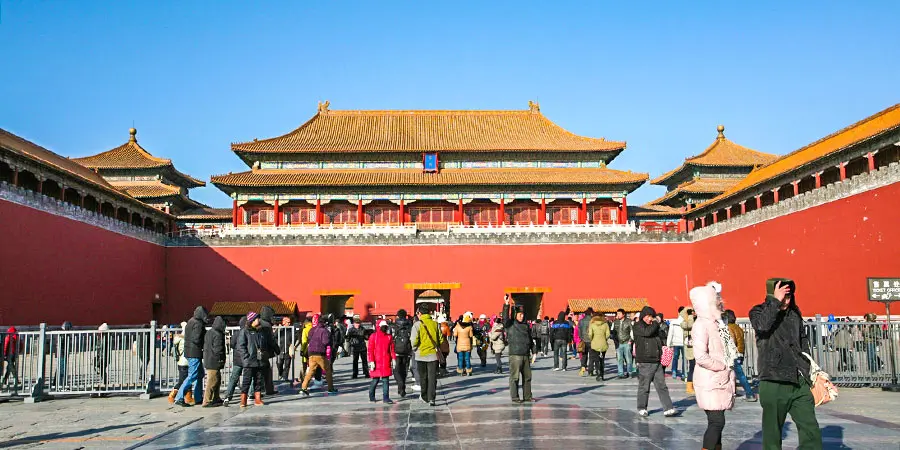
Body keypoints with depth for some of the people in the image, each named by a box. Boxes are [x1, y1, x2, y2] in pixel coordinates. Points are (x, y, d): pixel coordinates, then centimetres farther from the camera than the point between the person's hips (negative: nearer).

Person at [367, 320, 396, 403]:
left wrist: (393, 359, 2)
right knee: (375, 380, 5)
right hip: (376, 363, -3)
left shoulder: (389, 337, 11)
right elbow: (370, 350, -3)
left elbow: (392, 349, 12)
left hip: (386, 363, 3)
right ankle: (371, 397, 23)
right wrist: (371, 361, -9)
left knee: (386, 380, 1)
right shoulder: (373, 336, -1)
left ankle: (386, 398, 2)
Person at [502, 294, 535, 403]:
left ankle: (527, 396, 22)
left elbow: (530, 339, 20)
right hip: (515, 355, -6)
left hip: (526, 355, 6)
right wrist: (506, 305, -32)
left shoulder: (525, 325, 14)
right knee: (514, 377, -2)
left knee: (527, 376, 12)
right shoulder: (510, 324, -2)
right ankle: (514, 397, 5)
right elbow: (505, 317, -22)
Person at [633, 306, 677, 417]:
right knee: (644, 387, 1)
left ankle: (668, 408, 4)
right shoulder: (638, 326, -3)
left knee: (662, 386, 4)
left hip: (657, 361, 6)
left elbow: (661, 338, 30)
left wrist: (664, 344, 10)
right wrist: (656, 322, -7)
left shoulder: (654, 327, 18)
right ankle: (642, 408, 14)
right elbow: (647, 332, -21)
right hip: (645, 363, -6)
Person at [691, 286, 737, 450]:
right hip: (710, 383, -8)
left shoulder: (717, 323, 13)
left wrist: (729, 370, 7)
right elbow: (701, 357, -22)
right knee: (717, 422, -11)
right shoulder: (701, 325, -14)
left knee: (717, 422, 11)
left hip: (721, 381, 8)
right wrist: (723, 366, -12)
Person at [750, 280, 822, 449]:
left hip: (799, 382, 5)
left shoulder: (795, 313, 13)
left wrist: (808, 370, 20)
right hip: (774, 383, -4)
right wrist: (775, 301, -20)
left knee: (811, 431, 1)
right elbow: (761, 325, -26)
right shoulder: (759, 311, -1)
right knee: (772, 432, 3)